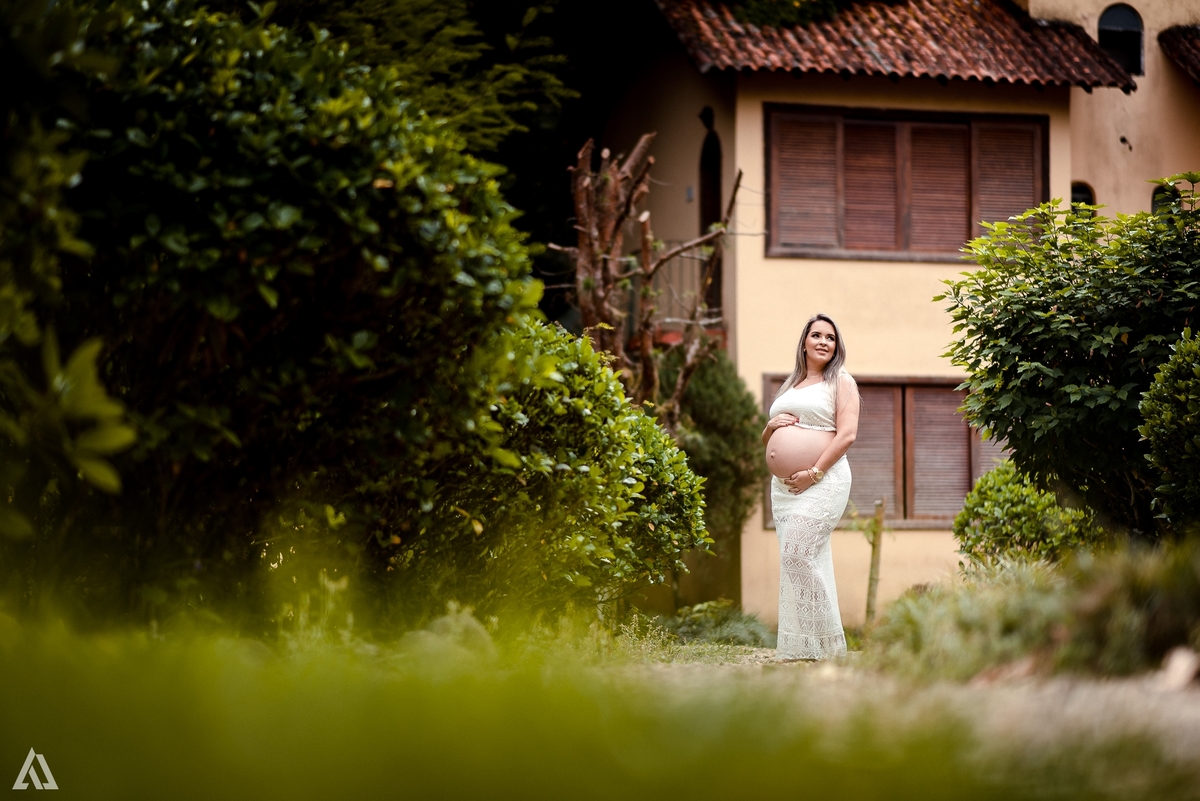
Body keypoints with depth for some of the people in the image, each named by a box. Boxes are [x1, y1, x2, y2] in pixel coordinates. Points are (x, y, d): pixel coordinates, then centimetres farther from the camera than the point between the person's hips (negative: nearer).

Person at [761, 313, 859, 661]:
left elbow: (847, 435, -9)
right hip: (783, 486, 7)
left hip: (822, 483, -7)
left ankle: (824, 647, -14)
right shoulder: (789, 387, 23)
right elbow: (767, 442, 28)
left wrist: (814, 473, -16)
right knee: (809, 562, 5)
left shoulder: (841, 381, 4)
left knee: (798, 554, -18)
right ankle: (799, 649, 5)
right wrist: (771, 426, 4)